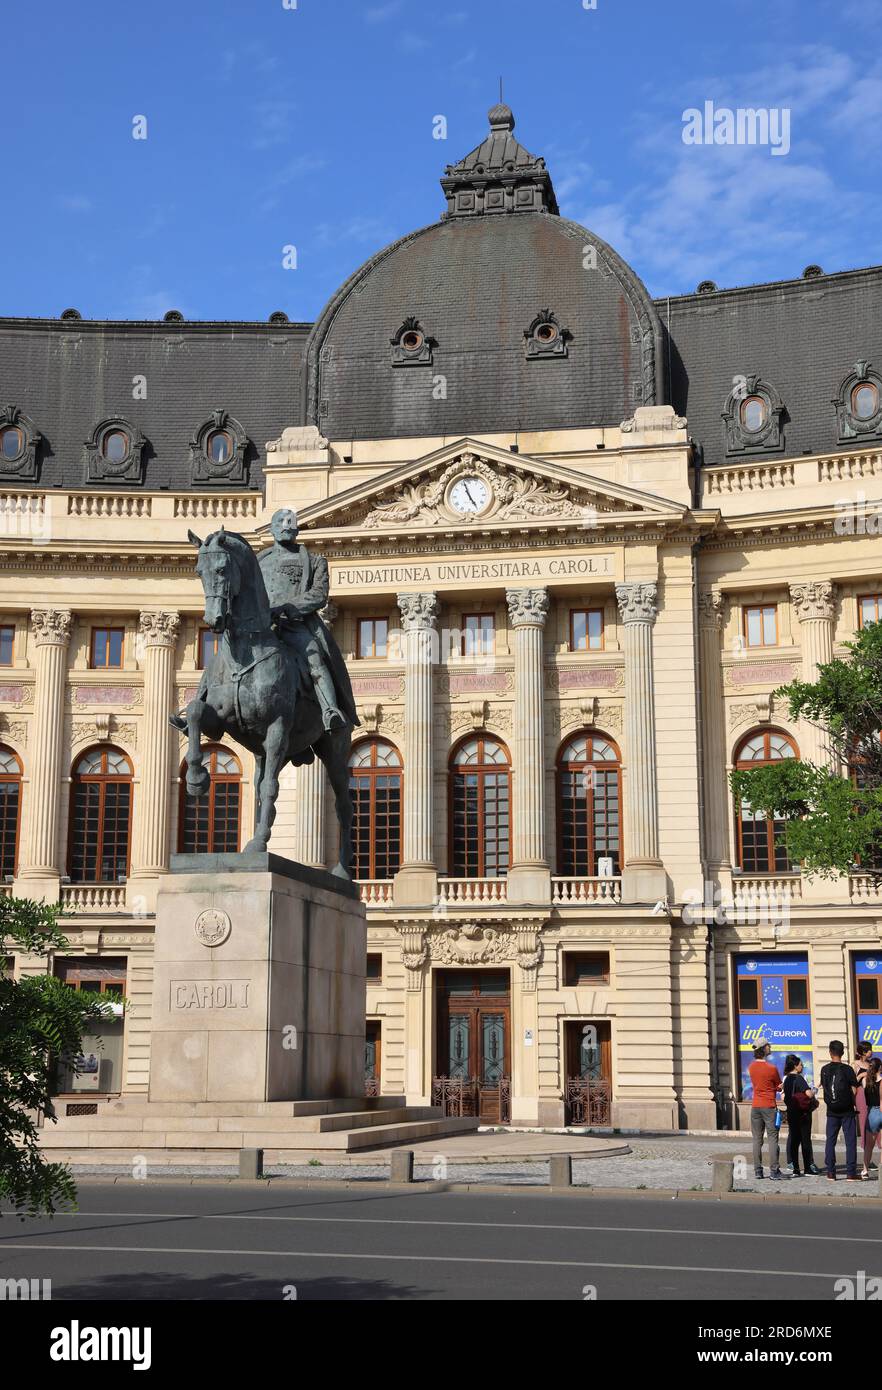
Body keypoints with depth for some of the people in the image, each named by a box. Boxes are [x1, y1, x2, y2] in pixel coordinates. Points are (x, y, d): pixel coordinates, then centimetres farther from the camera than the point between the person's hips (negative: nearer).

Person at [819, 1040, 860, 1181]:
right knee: (850, 1141, 2)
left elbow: (824, 1087, 7)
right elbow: (854, 1090, -8)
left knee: (830, 1141, 9)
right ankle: (851, 1173, -2)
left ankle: (830, 1173, 8)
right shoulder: (847, 1069, -9)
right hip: (847, 1111, -3)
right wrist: (851, 1101, 9)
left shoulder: (824, 1069, 0)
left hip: (832, 1111, 3)